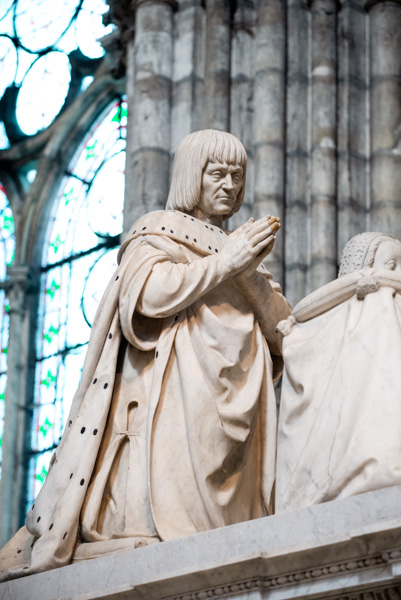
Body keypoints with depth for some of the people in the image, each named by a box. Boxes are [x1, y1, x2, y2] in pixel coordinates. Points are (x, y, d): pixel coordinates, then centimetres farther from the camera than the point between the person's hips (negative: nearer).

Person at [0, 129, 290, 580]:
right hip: (177, 389, -6)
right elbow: (147, 291, -11)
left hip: (231, 402, 6)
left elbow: (280, 321, 20)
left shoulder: (235, 245, 28)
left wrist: (251, 272, 3)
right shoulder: (159, 230, 9)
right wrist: (223, 263, -8)